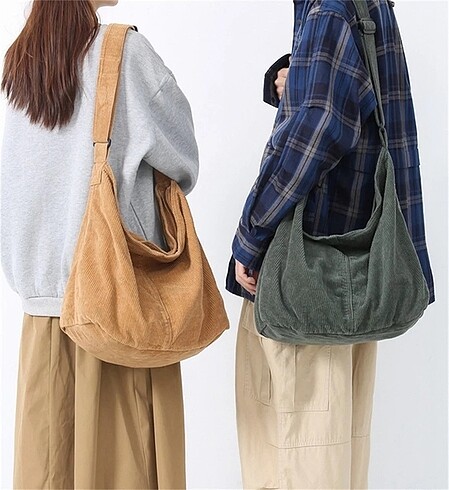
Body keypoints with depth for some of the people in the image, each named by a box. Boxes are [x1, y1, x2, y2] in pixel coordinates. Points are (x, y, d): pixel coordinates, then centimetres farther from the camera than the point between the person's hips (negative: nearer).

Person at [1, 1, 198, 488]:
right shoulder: (123, 49, -7)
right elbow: (178, 148, -3)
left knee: (50, 433, 11)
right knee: (119, 433, 3)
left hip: (41, 275, 6)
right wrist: (164, 192, 15)